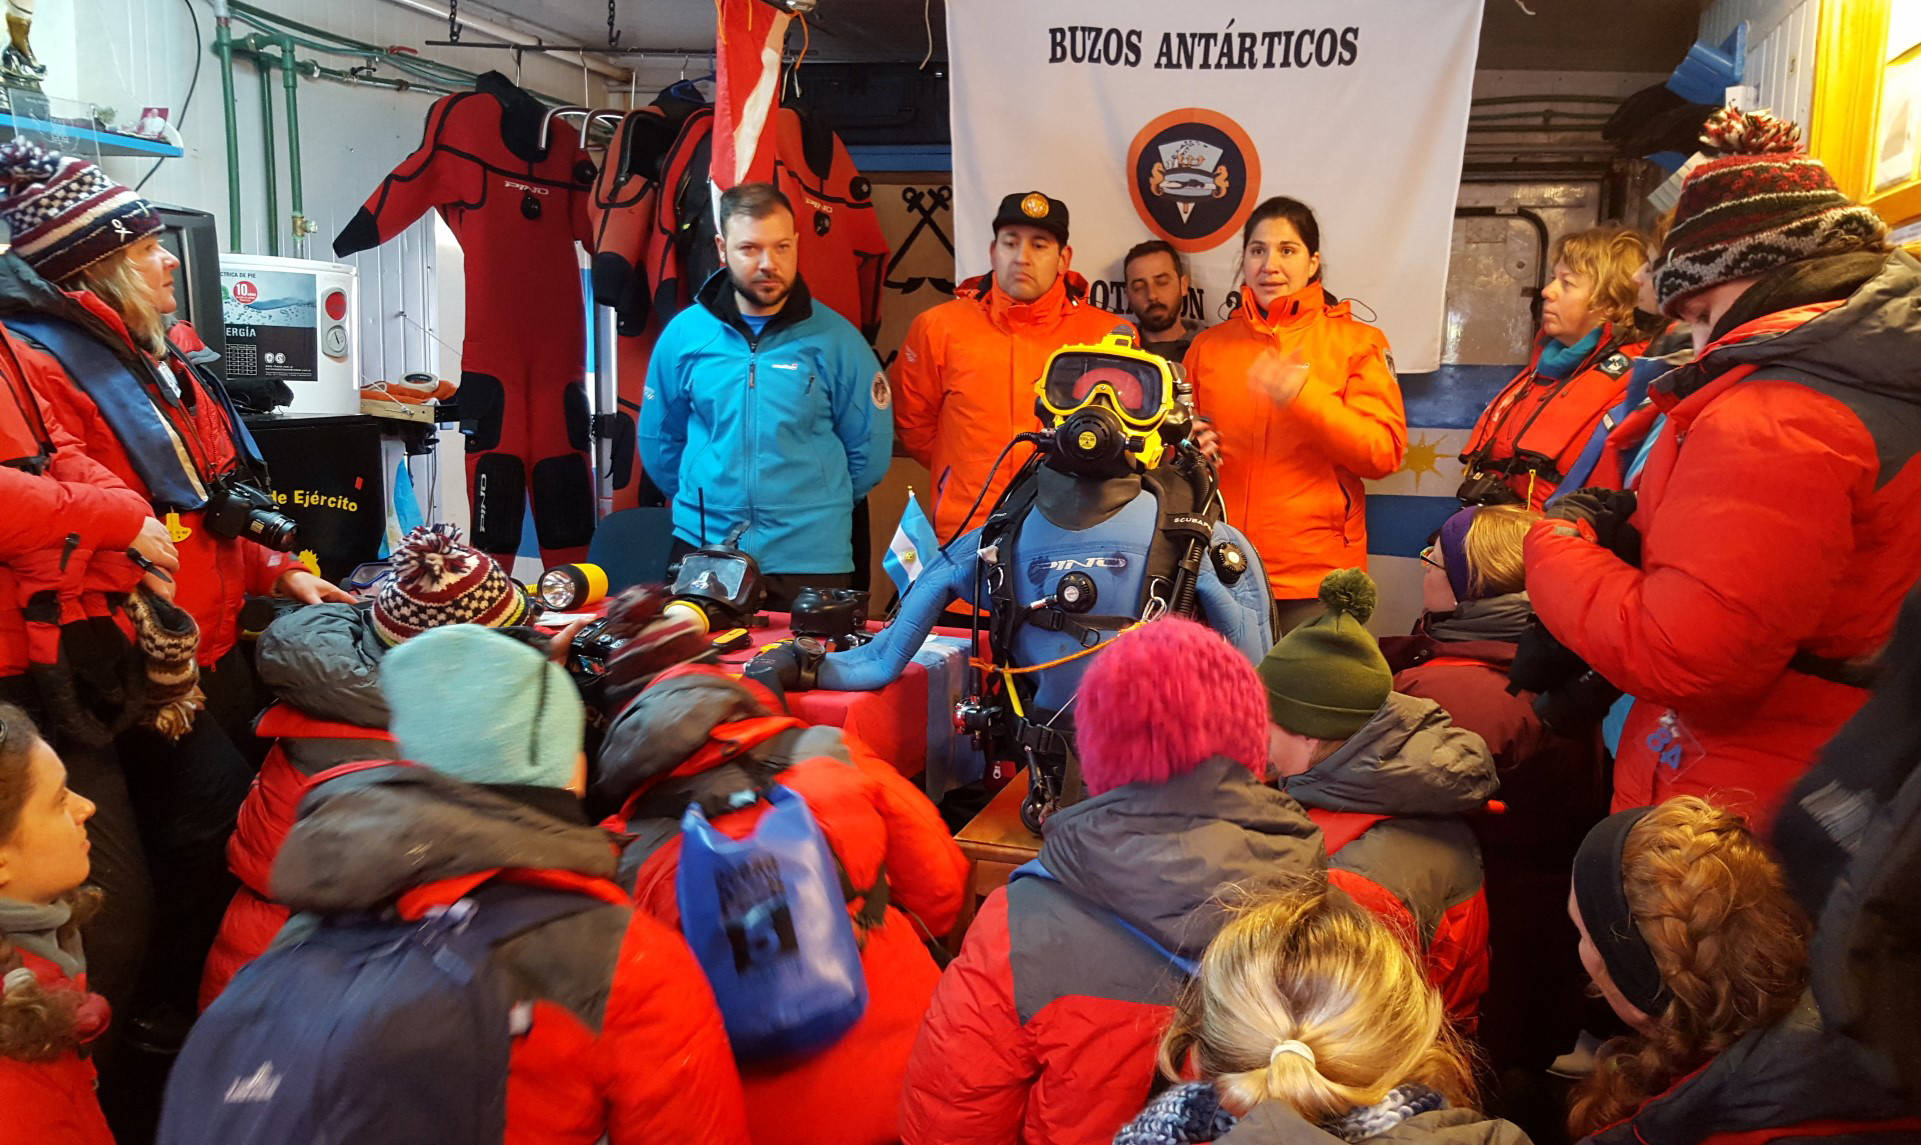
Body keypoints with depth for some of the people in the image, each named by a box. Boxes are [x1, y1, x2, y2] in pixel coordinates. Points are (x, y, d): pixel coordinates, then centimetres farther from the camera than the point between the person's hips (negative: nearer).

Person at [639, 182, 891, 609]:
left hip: (809, 560, -2)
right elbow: (658, 440, 13)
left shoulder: (836, 340, -5)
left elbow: (869, 450, 3)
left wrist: (819, 507, 8)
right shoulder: (684, 334, 1)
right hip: (701, 549, 2)